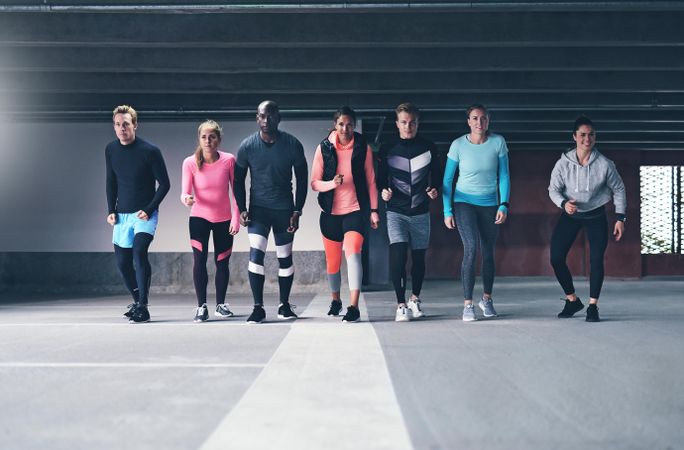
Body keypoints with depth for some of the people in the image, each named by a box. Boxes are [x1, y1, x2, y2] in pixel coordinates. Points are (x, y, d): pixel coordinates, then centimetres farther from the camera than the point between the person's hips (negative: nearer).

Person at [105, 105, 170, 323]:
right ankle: (138, 301, 27)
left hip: (145, 214, -6)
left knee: (139, 252, -25)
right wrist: (111, 211, 6)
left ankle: (142, 307, -21)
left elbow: (164, 184, -7)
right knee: (122, 262, 7)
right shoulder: (111, 150, 4)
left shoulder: (149, 151, -11)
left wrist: (149, 210, -15)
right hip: (122, 215, 6)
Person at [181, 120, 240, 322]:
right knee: (199, 259, -11)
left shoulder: (228, 160, -12)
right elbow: (185, 192, -16)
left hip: (224, 219, 1)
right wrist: (187, 199, -39)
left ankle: (221, 305, 24)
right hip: (199, 217, -1)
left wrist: (236, 218, -10)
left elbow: (236, 191, -5)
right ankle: (201, 307, -2)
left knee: (222, 262, 8)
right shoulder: (190, 163, -13)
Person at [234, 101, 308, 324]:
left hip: (284, 209, 1)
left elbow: (302, 179, 2)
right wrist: (242, 209, -4)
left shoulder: (293, 145, -6)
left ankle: (284, 305, 21)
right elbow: (238, 180, 6)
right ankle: (258, 308, -7)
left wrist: (297, 211, -4)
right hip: (258, 209, 0)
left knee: (285, 258, 7)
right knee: (255, 255, -14)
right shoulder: (247, 146, -5)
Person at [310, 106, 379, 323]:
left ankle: (353, 307, -25)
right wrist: (332, 183, -19)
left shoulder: (363, 147, 0)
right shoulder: (324, 148, -1)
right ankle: (335, 300, 35)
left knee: (353, 252, -23)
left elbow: (370, 180, 5)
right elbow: (314, 183, 0)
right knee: (332, 261, 11)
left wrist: (374, 210, 1)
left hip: (355, 210, -2)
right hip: (330, 212, 2)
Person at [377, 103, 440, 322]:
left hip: (420, 212, 2)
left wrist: (434, 190, -9)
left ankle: (415, 298, 30)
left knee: (419, 257, 9)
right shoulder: (387, 149, 3)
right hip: (396, 211, -1)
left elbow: (436, 176, 11)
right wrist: (383, 191, -12)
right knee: (398, 254, -16)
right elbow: (381, 178, 9)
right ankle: (401, 304, -9)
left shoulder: (429, 148, 5)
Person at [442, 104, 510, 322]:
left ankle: (487, 299, 29)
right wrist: (447, 211, -5)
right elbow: (447, 180, -3)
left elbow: (503, 177, -1)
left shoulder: (498, 142, -7)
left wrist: (504, 205, -8)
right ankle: (467, 304, -13)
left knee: (488, 253, 7)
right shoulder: (458, 145, -10)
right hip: (464, 202, -2)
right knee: (471, 248, -18)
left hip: (490, 204, 2)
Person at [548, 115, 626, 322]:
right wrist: (564, 203, -24)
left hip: (596, 215, -1)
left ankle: (593, 306, 5)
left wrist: (620, 218, -5)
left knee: (596, 259, -10)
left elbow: (619, 190, -2)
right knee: (556, 258, -5)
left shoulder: (604, 164, -14)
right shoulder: (563, 163, -13)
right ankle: (572, 301, 15)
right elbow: (553, 189, -3)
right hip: (570, 215, 1)